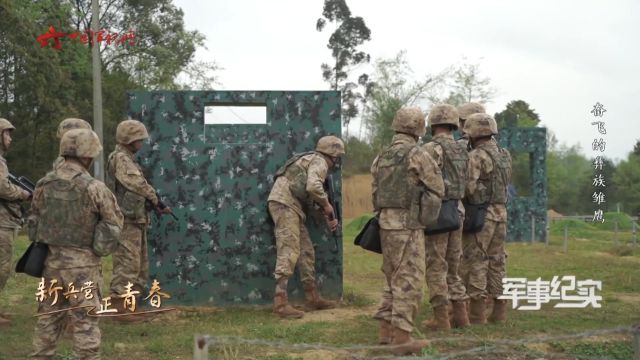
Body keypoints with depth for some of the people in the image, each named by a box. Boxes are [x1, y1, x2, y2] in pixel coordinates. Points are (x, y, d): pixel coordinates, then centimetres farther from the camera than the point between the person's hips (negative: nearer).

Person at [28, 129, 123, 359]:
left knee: (48, 320, 17)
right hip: (82, 265, -5)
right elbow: (116, 223, -3)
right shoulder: (94, 188, -15)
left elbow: (34, 221, 9)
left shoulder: (43, 184, 0)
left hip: (50, 261, 5)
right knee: (85, 323, 2)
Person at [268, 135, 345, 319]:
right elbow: (313, 187, -26)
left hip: (291, 206, 10)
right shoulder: (319, 162, -6)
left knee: (306, 252, 11)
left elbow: (312, 196, 27)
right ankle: (280, 302, -18)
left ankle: (312, 298, 15)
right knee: (289, 253, -14)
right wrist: (327, 204, -10)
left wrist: (328, 217, 18)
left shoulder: (313, 161, 25)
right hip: (284, 204, -10)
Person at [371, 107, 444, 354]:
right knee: (409, 280, -6)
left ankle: (386, 329, 19)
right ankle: (402, 337, -8)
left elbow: (375, 192, 14)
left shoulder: (381, 157, 11)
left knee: (394, 278, 16)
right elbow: (438, 189, -4)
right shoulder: (417, 155, -11)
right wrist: (426, 208, 15)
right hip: (407, 225, -8)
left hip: (386, 223, 8)